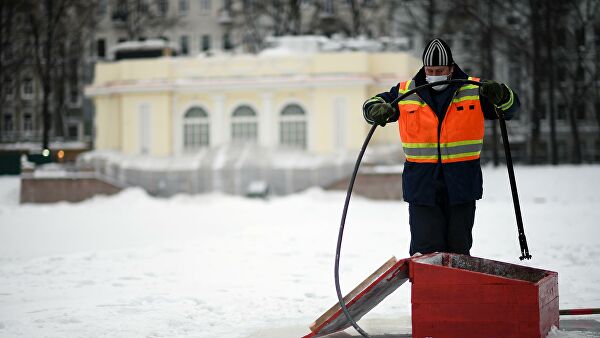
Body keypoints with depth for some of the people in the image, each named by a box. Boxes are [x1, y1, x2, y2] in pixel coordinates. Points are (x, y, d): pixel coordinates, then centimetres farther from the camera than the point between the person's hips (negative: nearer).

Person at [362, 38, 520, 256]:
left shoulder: (475, 90, 3)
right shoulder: (405, 93, 5)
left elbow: (511, 107, 1)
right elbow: (372, 104, 11)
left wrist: (501, 94, -22)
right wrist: (377, 110, -14)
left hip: (462, 183, 0)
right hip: (422, 185, 0)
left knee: (459, 248, 9)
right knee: (425, 248, -6)